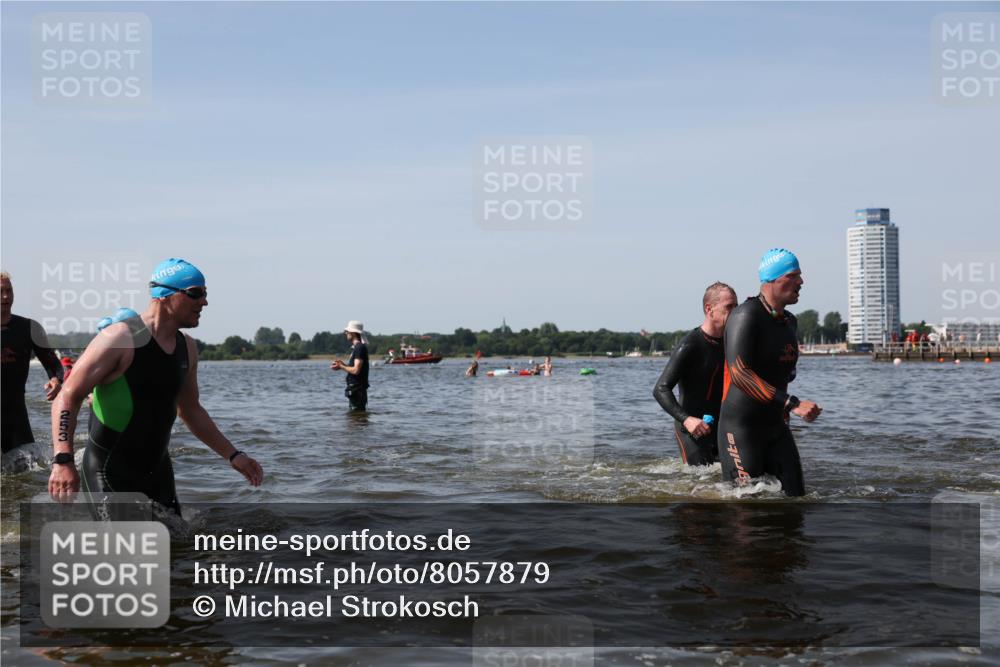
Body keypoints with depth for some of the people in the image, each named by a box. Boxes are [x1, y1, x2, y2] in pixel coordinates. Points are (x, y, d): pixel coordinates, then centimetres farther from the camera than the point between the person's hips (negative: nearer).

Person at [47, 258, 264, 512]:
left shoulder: (186, 347, 8)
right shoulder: (121, 339, -15)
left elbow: (190, 410, 22)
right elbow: (67, 399, -16)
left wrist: (232, 455, 19)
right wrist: (63, 461, -29)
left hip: (157, 470, 7)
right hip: (108, 473, -7)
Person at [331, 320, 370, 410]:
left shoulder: (359, 348, -16)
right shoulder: (356, 347, 17)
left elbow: (356, 370, -23)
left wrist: (341, 367, -10)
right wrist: (343, 364, 9)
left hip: (357, 389, -11)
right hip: (354, 388, 11)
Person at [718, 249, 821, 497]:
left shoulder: (789, 321, 11)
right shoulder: (746, 316, -16)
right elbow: (739, 373, -27)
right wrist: (793, 404, -30)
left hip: (776, 426, 8)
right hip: (740, 427, -8)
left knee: (795, 495, 2)